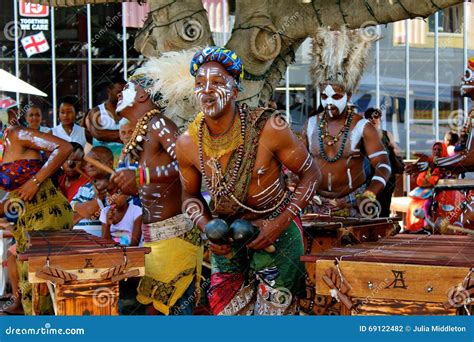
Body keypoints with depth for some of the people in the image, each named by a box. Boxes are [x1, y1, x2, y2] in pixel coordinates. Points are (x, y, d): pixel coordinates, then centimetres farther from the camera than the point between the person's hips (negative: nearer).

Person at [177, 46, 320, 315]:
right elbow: (191, 195, 9)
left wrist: (281, 223, -19)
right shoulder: (187, 144, -10)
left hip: (277, 232, -3)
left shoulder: (269, 128, -21)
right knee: (227, 311, 8)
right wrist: (208, 228, -10)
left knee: (274, 309, 1)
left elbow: (311, 174, -9)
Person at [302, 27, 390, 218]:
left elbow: (382, 165, -12)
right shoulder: (311, 125, 7)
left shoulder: (362, 128, -5)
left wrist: (370, 195, -29)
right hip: (318, 205, 3)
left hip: (353, 207, -3)